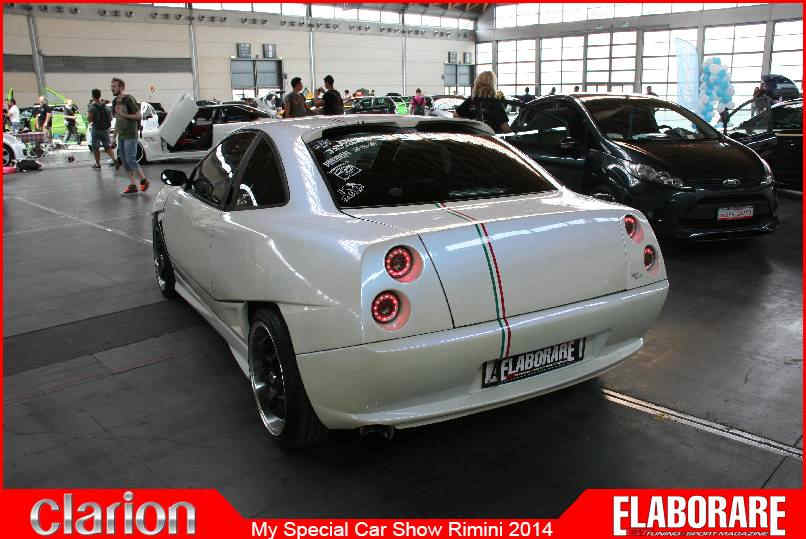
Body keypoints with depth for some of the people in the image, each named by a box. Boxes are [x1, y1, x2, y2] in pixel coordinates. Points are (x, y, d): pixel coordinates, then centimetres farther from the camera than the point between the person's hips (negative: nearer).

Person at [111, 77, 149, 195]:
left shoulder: (129, 99, -10)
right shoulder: (115, 101, 13)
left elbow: (138, 116, -10)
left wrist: (124, 115, -19)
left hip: (130, 135, -8)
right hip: (121, 136, 8)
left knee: (130, 160, -11)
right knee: (125, 161, 5)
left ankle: (143, 180, 5)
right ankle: (132, 186, 8)